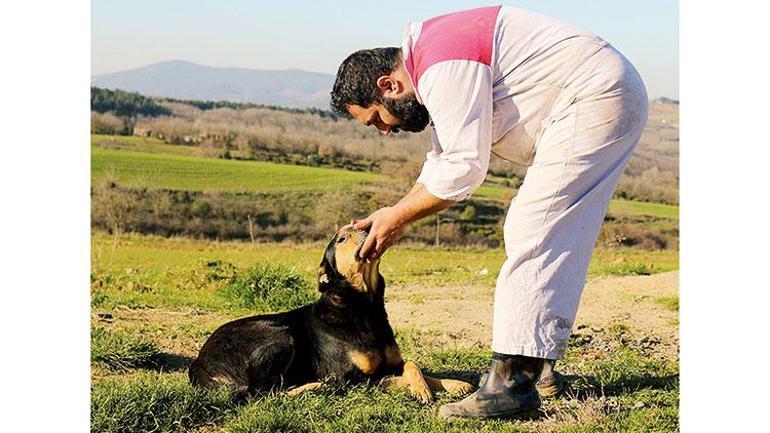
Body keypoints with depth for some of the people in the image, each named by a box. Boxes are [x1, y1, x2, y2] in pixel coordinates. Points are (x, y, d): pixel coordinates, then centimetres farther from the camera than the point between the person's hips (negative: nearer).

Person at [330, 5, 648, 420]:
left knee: (533, 236, -14)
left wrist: (398, 216, -9)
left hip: (596, 99, -11)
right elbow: (443, 161, 22)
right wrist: (392, 218, 15)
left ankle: (512, 383, -16)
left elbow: (464, 167, -21)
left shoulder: (442, 68, -19)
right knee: (539, 237, 13)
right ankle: (535, 365, 16)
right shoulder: (433, 61, 15)